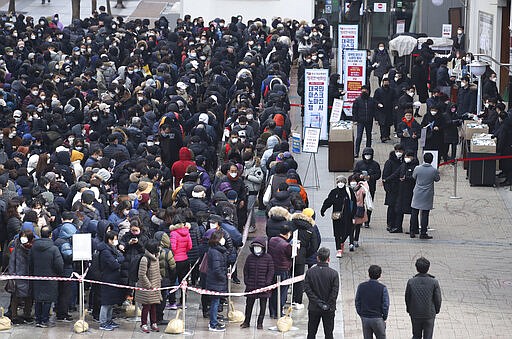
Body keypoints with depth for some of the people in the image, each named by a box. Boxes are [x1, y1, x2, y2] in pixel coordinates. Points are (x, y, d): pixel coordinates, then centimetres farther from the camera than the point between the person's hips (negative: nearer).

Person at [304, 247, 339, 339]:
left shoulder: (310, 272, -6)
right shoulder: (333, 273, -11)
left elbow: (307, 289, -9)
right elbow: (335, 292, -13)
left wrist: (317, 301, -8)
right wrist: (328, 305, -4)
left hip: (314, 308, 1)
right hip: (329, 310, -1)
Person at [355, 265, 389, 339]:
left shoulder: (361, 286, -1)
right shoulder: (383, 288, -10)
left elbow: (357, 303, 4)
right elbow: (385, 305, -9)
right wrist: (384, 318, 5)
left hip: (365, 319, 3)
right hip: (377, 318, -3)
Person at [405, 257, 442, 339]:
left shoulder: (411, 282, -12)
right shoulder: (434, 282, -15)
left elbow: (407, 298, -1)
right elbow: (438, 299, -7)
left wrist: (409, 310, 15)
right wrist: (436, 310, 12)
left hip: (415, 314, 1)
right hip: (429, 314, -1)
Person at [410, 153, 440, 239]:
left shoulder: (417, 168, -9)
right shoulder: (434, 170, -13)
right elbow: (437, 179, 4)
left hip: (417, 194, 2)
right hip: (427, 196, -2)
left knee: (414, 213, 11)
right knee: (425, 214, 2)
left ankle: (412, 232, 14)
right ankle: (423, 233, 2)